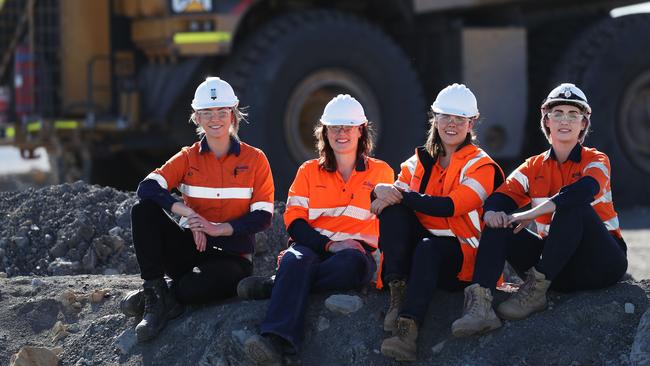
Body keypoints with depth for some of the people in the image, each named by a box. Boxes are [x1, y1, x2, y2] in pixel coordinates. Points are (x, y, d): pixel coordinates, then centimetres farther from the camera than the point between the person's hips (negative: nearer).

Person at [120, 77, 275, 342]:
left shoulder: (254, 159, 1)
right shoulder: (188, 158, 5)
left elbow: (263, 217, -6)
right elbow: (147, 188, -12)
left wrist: (217, 228, -21)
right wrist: (187, 213, -28)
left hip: (232, 257, -3)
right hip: (191, 249, 3)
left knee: (191, 289, -38)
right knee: (143, 210, -23)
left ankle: (160, 295, -3)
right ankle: (155, 294, -22)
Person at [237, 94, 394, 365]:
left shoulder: (380, 172, 17)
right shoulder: (309, 171, 18)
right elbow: (294, 220, 7)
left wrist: (355, 244, -7)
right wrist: (330, 244, -11)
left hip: (357, 251, 0)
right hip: (314, 245, 0)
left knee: (350, 262, -40)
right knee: (296, 259, -38)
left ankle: (273, 286, -35)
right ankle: (276, 340, -58)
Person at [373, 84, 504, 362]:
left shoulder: (481, 166, -2)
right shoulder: (420, 162, 15)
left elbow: (449, 207, -17)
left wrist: (398, 195, -15)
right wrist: (383, 191, -19)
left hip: (462, 259, -5)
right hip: (418, 242, 5)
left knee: (428, 249, -38)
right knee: (393, 209, -20)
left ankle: (408, 329, -57)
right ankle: (398, 294, -32)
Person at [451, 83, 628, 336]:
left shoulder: (596, 161, -2)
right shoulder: (534, 167, 11)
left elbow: (583, 190, -25)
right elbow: (502, 197, -3)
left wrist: (532, 213, -35)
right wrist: (492, 212, -29)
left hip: (601, 262, -4)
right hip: (559, 271, 4)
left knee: (573, 206, -31)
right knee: (499, 223, -15)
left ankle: (536, 291, -32)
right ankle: (480, 302, -36)